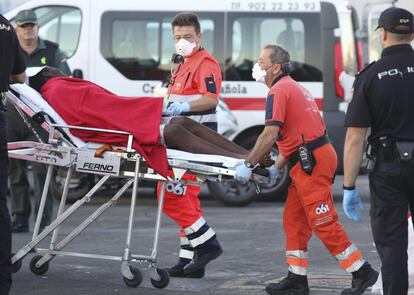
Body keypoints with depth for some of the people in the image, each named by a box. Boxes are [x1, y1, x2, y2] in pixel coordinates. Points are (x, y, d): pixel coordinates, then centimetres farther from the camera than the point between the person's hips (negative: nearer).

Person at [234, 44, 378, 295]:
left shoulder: (279, 91, -10)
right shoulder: (294, 87, 22)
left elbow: (270, 135, -19)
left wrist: (248, 165, -12)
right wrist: (275, 169, 20)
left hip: (312, 162, -10)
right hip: (311, 159, 10)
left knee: (324, 223, -7)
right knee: (294, 220, 12)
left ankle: (362, 271, -3)